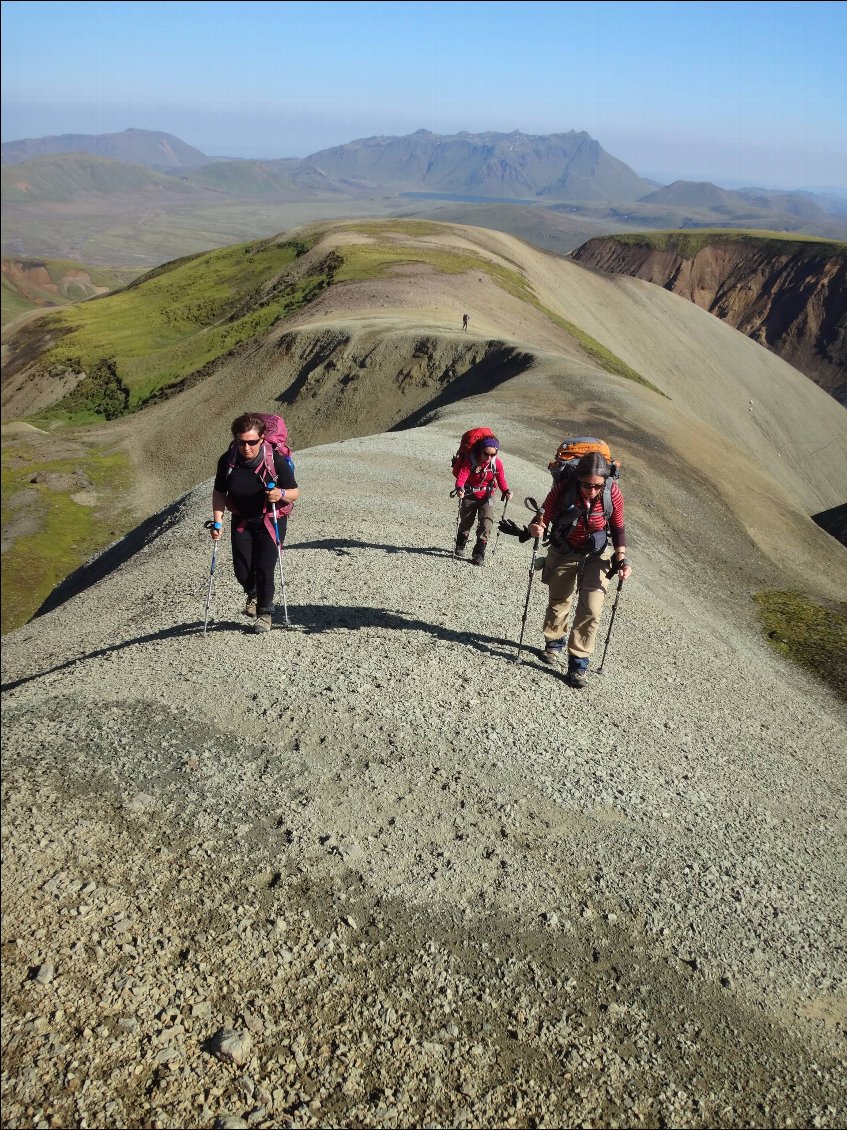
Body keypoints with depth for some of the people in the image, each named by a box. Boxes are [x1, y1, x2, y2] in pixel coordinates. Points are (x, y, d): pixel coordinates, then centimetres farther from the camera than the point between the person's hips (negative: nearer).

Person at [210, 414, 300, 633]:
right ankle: (253, 595, 38)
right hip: (241, 521, 3)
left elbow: (295, 492, -13)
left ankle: (264, 614, 11)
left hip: (271, 520, -3)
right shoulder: (227, 461, -14)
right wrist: (217, 522, -10)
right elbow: (219, 492, 0)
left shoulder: (275, 460, -21)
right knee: (241, 570, 1)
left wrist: (281, 494, -34)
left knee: (264, 568, -12)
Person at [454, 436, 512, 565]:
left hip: (486, 496, 1)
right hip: (469, 495, -1)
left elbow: (501, 479, -15)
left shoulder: (496, 463, -14)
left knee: (486, 523, -13)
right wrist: (459, 488, -51)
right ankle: (460, 546, 40)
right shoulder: (470, 460, -22)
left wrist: (506, 491, -36)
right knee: (465, 522, 13)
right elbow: (461, 476, -31)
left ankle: (479, 553, -3)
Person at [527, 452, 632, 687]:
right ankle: (554, 643, 46)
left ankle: (578, 662, 4)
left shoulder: (613, 493, -23)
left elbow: (618, 528, -7)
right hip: (563, 553, 0)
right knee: (558, 602, 19)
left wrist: (622, 559, -17)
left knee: (591, 609, -10)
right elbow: (543, 518, -19)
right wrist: (536, 529, -42)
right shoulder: (563, 489, -29)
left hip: (597, 555, 0)